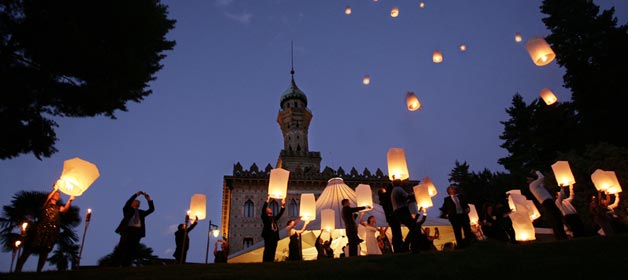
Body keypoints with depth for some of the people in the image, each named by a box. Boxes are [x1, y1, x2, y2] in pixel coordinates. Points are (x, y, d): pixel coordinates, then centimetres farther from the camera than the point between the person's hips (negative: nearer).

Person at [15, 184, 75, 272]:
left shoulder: (58, 208, 20)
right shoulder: (46, 204, 14)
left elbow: (65, 209, -3)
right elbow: (47, 198, -10)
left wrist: (70, 200, -19)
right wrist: (55, 189, -17)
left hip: (51, 233, 3)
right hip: (40, 230, -3)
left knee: (44, 253, 1)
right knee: (27, 251, -7)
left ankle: (38, 271, 3)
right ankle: (17, 270, -6)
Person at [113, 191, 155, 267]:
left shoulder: (141, 212, 24)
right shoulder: (127, 209, 14)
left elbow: (151, 209, 19)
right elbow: (128, 202, -6)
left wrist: (149, 200, 7)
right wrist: (136, 194, -14)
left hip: (138, 231, 4)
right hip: (128, 230, -4)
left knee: (132, 249, -3)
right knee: (122, 247, -8)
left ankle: (126, 265, -5)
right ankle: (115, 264, -6)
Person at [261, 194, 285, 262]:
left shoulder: (274, 218, 22)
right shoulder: (265, 217, 4)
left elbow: (280, 214, 26)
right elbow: (263, 209, -9)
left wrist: (283, 205, 17)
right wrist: (267, 200, -14)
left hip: (275, 237, 7)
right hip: (268, 236, -6)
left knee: (272, 252, 5)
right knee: (267, 251, -9)